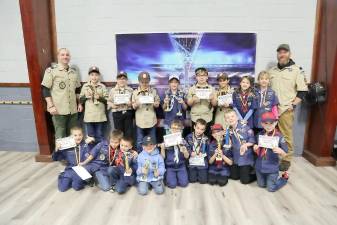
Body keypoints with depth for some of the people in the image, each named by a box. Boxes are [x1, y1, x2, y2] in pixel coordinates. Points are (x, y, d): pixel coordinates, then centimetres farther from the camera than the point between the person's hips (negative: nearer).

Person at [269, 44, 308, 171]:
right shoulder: (271, 71, 13)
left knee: (286, 135, 0)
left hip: (286, 109, -4)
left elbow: (302, 91, -2)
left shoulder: (297, 70, 0)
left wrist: (293, 105, -10)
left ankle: (286, 160, 13)